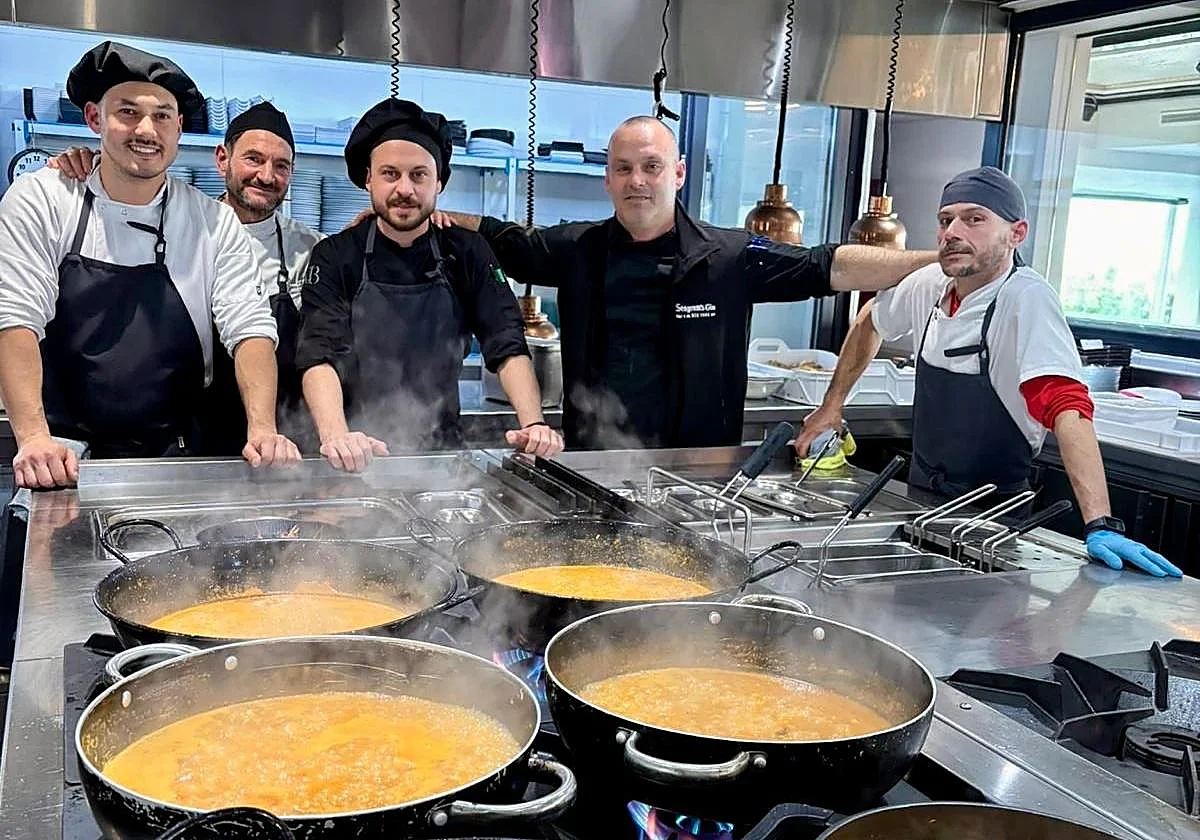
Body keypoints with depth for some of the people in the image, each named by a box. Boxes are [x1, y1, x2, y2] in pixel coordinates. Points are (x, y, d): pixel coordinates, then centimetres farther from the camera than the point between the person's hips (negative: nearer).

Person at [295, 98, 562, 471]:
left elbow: (508, 347, -2)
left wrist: (534, 425, -19)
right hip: (359, 458, -1)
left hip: (442, 449, 2)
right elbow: (319, 357, -13)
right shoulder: (335, 258, -1)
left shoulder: (466, 254, 6)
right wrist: (335, 436, -32)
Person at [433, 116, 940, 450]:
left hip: (697, 472, -1)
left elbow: (833, 267, -4)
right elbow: (507, 244, 16)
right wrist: (445, 218, 2)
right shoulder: (577, 251, 4)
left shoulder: (730, 257, -3)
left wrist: (934, 261, -9)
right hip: (592, 467, 2)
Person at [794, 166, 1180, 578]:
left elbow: (1067, 407, -33)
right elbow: (870, 322, 16)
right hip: (919, 494, 6)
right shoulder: (928, 285, -5)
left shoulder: (1027, 299, -23)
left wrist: (1100, 526, -42)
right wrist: (832, 404, 14)